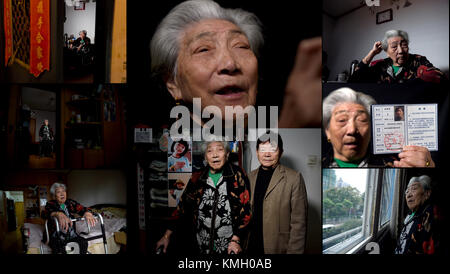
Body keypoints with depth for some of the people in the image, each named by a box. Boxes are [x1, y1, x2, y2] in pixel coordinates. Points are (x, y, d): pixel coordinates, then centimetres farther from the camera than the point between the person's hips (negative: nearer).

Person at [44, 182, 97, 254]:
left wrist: (87, 213, -39)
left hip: (71, 234, 4)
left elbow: (81, 208, -13)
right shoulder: (51, 204, -6)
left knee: (83, 243, -22)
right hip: (56, 236, -4)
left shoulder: (71, 203, 4)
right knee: (59, 248, -33)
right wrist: (58, 214, -54)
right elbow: (49, 212, -29)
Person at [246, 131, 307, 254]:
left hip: (279, 248, -4)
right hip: (251, 247, 4)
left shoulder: (294, 178, -9)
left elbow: (298, 223, -11)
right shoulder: (250, 177, 7)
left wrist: (294, 251, -14)